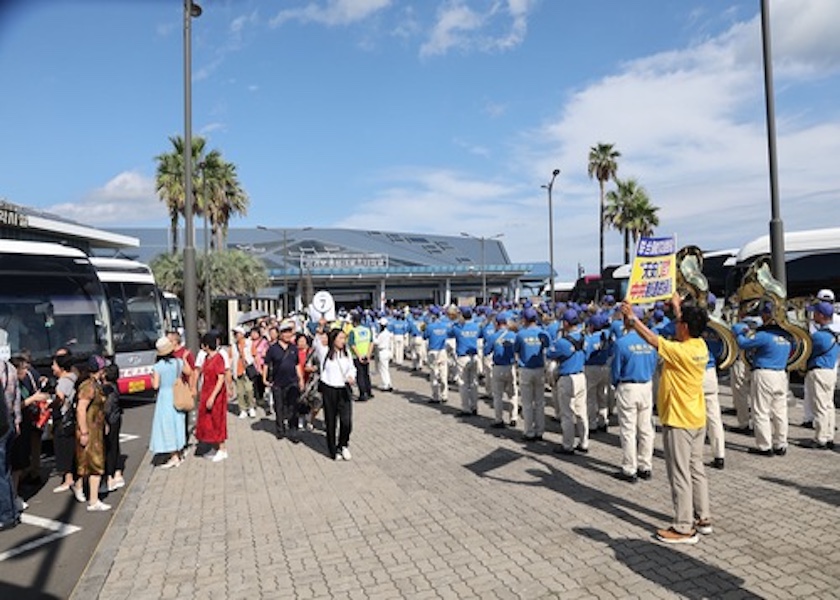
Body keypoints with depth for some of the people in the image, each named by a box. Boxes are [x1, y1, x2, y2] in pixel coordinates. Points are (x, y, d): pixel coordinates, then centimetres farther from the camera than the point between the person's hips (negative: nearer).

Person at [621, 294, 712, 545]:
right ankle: (703, 519, 27)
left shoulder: (679, 351, -23)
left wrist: (632, 318, -4)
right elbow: (689, 327, 20)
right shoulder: (700, 345, 1)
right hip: (697, 419, 9)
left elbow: (651, 339, -15)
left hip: (679, 421, -9)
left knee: (680, 475, -1)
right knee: (696, 469, 17)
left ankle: (684, 529, 7)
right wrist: (677, 307, 31)